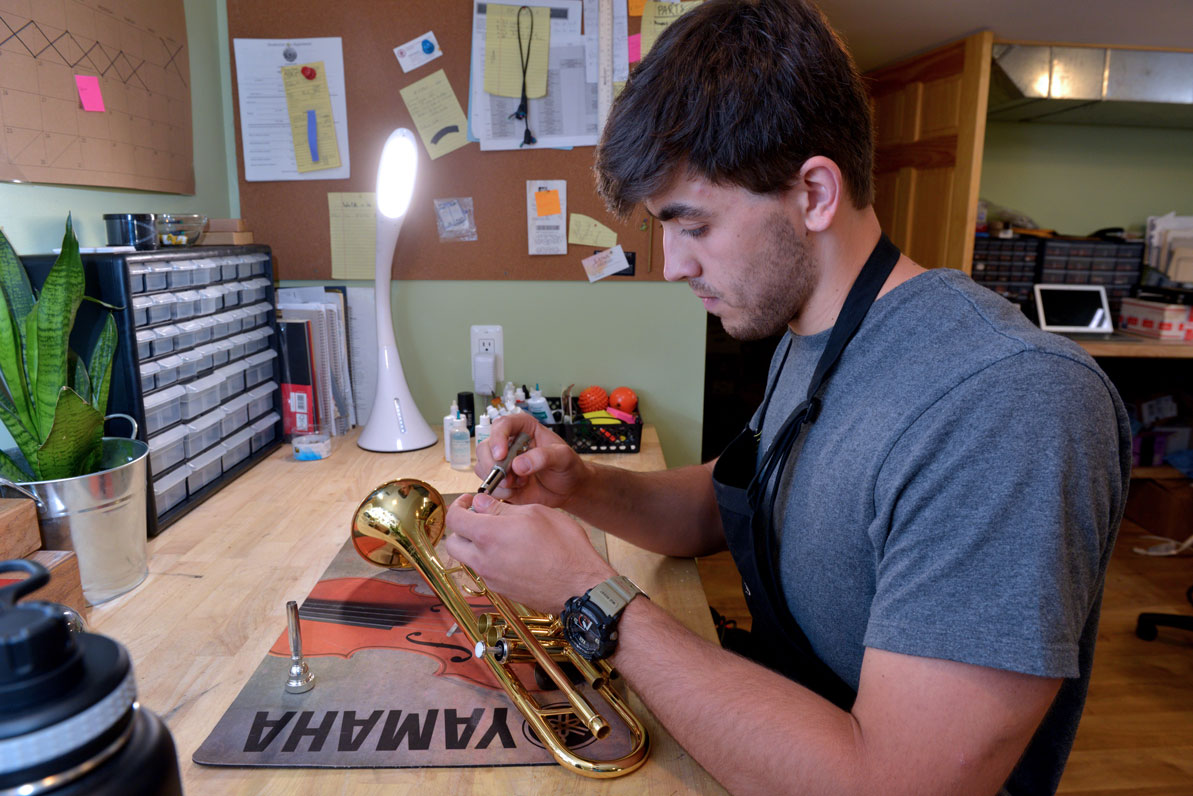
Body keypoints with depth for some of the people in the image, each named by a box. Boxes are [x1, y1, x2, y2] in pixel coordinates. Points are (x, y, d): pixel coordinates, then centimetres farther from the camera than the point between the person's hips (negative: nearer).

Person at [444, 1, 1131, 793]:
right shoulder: (806, 335, 0)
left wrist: (590, 593, -25)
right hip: (778, 713, 6)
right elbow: (721, 506, 10)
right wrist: (580, 485, -9)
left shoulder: (1010, 401, -29)